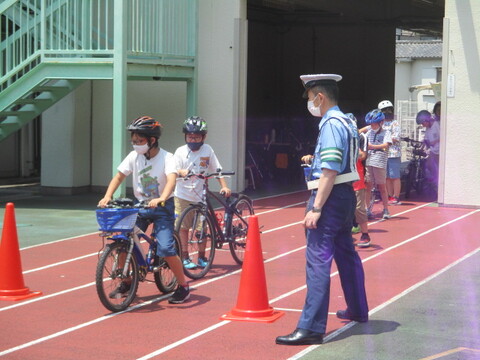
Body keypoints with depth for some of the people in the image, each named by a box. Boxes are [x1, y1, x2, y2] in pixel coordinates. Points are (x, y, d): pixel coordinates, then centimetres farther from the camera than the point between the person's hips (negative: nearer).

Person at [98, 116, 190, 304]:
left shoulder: (166, 157, -16)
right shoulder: (134, 156, -3)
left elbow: (171, 179, -30)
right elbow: (119, 177, -1)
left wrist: (161, 199, -49)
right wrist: (107, 197, -18)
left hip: (162, 207, -5)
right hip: (140, 206, 5)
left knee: (165, 248, -16)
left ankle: (183, 286, 2)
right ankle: (126, 282, 14)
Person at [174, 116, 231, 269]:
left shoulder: (207, 150, 0)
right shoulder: (180, 151, -3)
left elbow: (217, 170, 4)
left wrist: (224, 187, -6)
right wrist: (181, 172, -31)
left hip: (200, 196, 1)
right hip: (183, 195, -1)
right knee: (183, 227, 2)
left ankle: (202, 257, 19)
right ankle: (185, 257, 13)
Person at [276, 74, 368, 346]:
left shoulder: (331, 124, -16)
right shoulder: (346, 122, 14)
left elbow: (330, 171, -22)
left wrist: (316, 208, -24)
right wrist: (316, 158, 22)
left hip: (331, 197, -10)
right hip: (346, 196, 10)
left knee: (318, 260, -12)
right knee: (346, 255, 22)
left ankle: (311, 328, -14)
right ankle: (358, 311, 36)